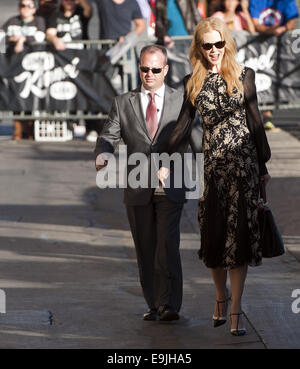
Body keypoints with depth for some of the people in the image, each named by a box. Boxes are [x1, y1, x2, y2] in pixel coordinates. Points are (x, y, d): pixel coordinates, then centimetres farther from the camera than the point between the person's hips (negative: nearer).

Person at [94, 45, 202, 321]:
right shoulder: (123, 104, 9)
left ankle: (170, 306, -19)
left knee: (167, 245, -16)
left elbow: (198, 142, 5)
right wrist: (102, 156, -20)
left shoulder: (181, 102, 6)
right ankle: (154, 305, 17)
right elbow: (108, 137, 3)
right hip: (137, 191, 2)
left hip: (170, 188, -2)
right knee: (146, 250, 7)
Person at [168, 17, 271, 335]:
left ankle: (235, 309, -7)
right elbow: (182, 125, 13)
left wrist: (263, 164, 5)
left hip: (242, 161, -2)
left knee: (239, 231, -6)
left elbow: (254, 119, 5)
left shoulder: (243, 76, 4)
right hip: (211, 162, 2)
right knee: (212, 233, 4)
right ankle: (221, 297, 24)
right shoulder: (194, 83, 9)